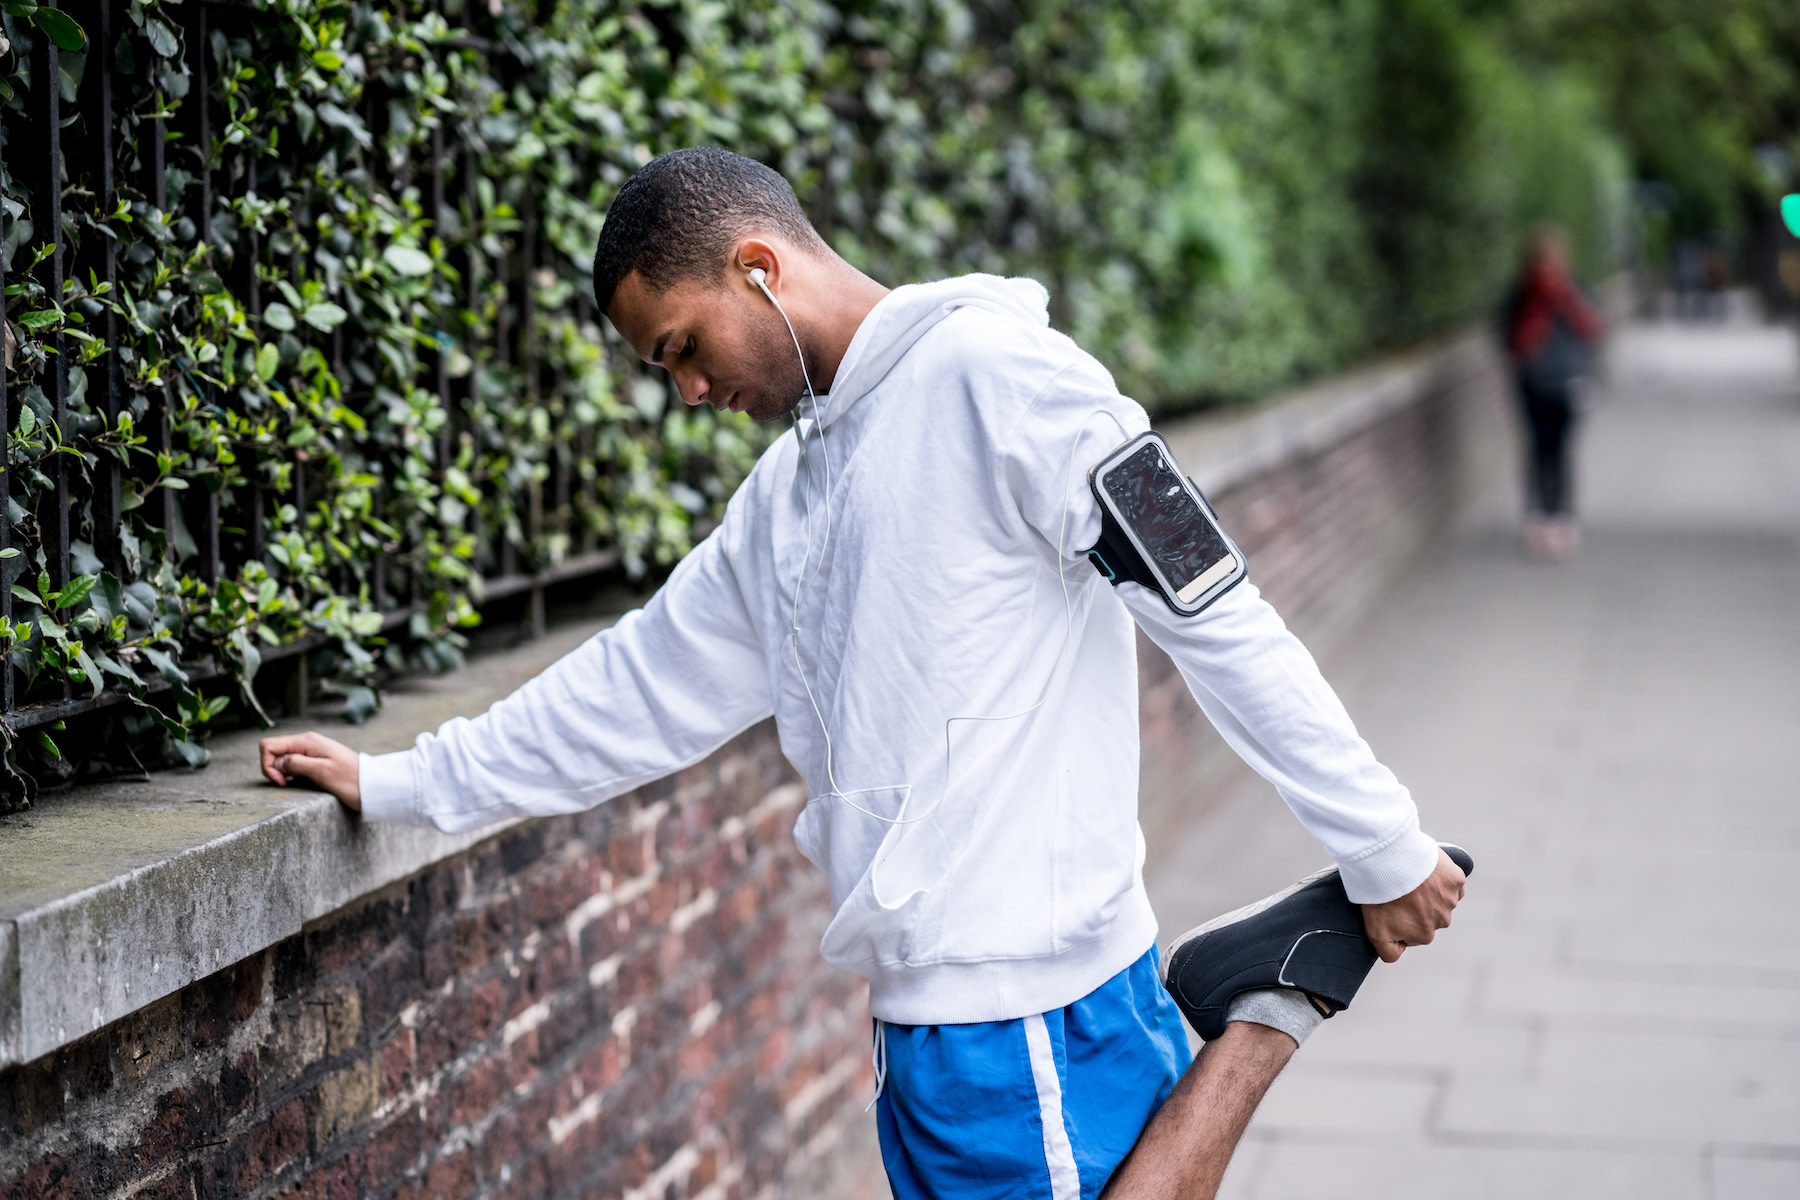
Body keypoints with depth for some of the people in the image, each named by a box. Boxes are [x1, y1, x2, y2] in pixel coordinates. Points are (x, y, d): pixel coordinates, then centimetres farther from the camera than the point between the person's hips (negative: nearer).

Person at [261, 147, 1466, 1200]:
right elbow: (644, 682, 26)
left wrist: (1382, 848, -11)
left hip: (1031, 1007, -8)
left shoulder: (986, 374, -10)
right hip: (925, 1015, 8)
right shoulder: (787, 491, 18)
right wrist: (396, 784, 27)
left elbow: (1215, 614, -12)